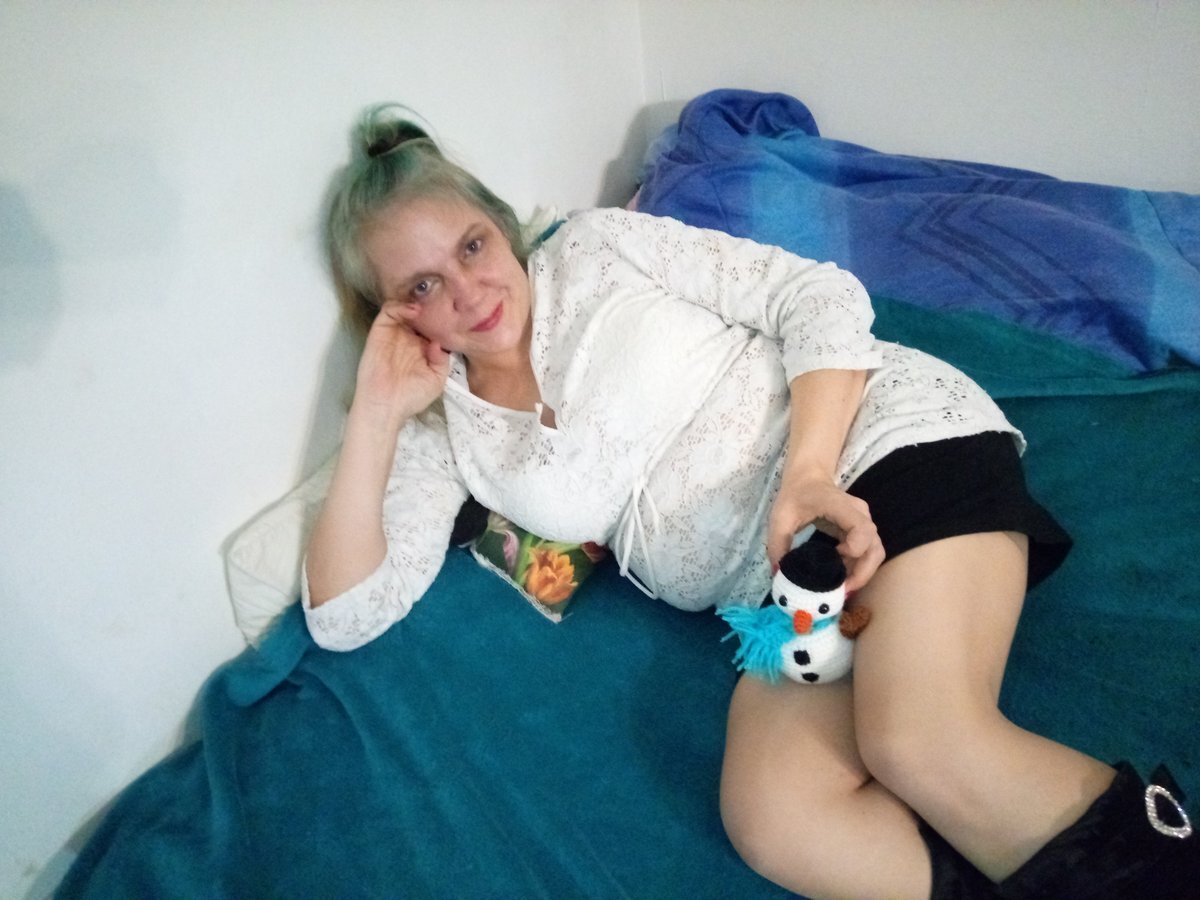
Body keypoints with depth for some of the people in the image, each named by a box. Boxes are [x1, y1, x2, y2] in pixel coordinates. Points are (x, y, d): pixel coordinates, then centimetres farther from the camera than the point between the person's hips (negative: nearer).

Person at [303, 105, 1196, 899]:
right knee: (775, 825, -26)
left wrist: (809, 467, -17)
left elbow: (818, 295, 0)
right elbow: (345, 615, 5)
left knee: (920, 743, -29)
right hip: (770, 590, 3)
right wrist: (376, 413, -1)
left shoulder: (598, 247, 4)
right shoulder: (444, 427, 11)